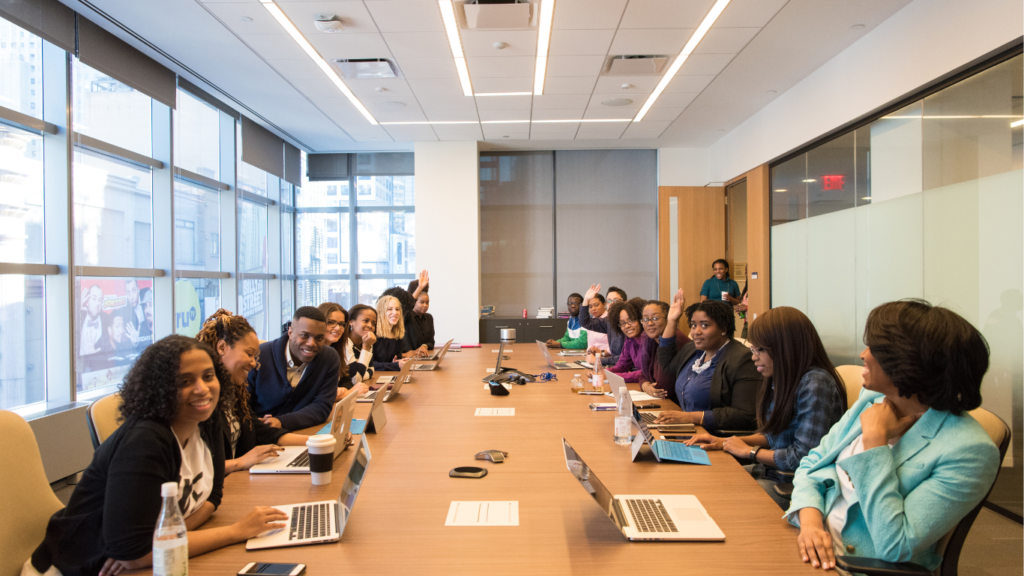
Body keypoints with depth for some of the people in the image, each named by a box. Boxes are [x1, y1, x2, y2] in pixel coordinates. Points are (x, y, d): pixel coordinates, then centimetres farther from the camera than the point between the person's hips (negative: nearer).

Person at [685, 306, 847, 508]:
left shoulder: (815, 385, -22)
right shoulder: (785, 381, 6)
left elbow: (804, 458, -24)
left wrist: (750, 451, -11)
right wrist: (727, 442, 3)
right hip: (773, 472, 9)